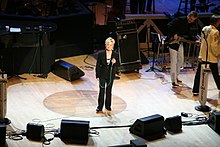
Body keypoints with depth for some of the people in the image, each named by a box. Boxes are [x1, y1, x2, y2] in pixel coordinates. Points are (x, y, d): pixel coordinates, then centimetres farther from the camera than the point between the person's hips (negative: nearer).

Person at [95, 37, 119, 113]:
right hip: (102, 75, -2)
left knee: (109, 91, 14)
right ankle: (99, 107, 8)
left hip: (111, 75, 2)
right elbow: (98, 65, -4)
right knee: (101, 91, -2)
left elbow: (117, 65, 0)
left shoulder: (116, 55, -7)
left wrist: (114, 63, -23)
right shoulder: (101, 54, -10)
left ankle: (108, 106, 27)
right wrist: (97, 76, -6)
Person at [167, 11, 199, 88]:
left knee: (181, 60, 17)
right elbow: (169, 25, -27)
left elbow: (190, 35, 3)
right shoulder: (180, 20, -19)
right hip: (173, 41, -8)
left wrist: (195, 41, -16)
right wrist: (174, 34, -33)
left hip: (180, 42, 8)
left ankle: (176, 78, 33)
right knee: (174, 61, -9)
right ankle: (174, 82, -8)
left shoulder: (193, 25, 0)